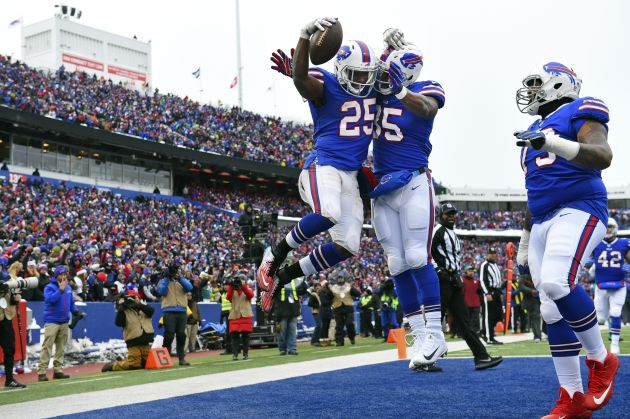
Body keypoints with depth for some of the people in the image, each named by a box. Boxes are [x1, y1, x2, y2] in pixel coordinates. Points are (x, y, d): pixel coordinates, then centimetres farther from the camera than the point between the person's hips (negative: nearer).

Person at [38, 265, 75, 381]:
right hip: (51, 321, -6)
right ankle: (41, 371, -11)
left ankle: (58, 370, 13)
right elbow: (50, 299, -22)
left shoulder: (68, 288, 13)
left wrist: (75, 311, 3)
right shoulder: (50, 287, -5)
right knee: (47, 346, -10)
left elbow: (71, 302, 20)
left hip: (64, 322, 6)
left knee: (61, 347, 8)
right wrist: (60, 289, -20)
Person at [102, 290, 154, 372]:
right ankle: (112, 366, 10)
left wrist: (139, 305, -22)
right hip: (134, 344, -5)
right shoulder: (124, 311, -1)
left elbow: (151, 310, -10)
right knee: (134, 364, -10)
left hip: (145, 343, 5)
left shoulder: (144, 308, 11)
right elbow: (118, 323, -15)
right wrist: (120, 309, -23)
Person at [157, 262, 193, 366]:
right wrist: (167, 279, -9)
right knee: (169, 335, -9)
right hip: (169, 311, -3)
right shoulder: (164, 281, 10)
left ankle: (181, 358, 8)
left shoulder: (183, 280, 17)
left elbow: (189, 288, -4)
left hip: (182, 311, 3)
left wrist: (179, 278, -12)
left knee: (181, 334, 2)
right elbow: (161, 292, -9)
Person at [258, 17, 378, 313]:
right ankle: (275, 254, -12)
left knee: (347, 246, -1)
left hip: (351, 175, 7)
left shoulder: (373, 89, 12)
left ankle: (282, 277, 13)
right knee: (328, 215, -38)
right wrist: (306, 35, -42)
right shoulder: (326, 88, -7)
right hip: (323, 165, -7)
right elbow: (300, 78, -29)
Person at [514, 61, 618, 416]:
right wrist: (524, 243, 27)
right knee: (553, 310, 1)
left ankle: (601, 361, -10)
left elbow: (603, 156, -18)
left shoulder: (579, 113, 2)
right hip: (543, 222, 8)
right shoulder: (535, 132, 25)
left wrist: (553, 143, -30)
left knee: (556, 282, -30)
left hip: (578, 211, -8)